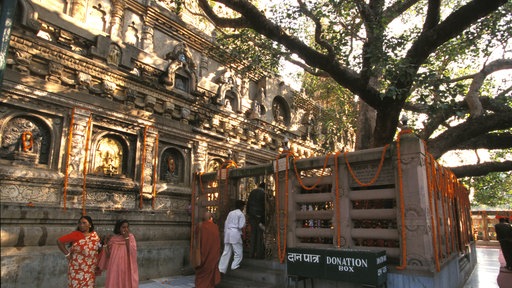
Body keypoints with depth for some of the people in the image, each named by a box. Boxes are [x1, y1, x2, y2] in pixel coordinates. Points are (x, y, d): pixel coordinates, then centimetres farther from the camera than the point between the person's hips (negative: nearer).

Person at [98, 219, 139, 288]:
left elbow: (132, 252, -16)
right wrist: (107, 244, -8)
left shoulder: (131, 237, -3)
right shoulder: (113, 239, 2)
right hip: (115, 269, 2)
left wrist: (126, 238, -18)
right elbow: (108, 254, 4)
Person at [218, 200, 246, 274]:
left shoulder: (230, 213, 16)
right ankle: (235, 266, -2)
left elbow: (226, 223, 16)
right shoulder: (241, 214, -3)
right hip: (235, 234, -7)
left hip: (228, 233, 7)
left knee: (226, 252, 9)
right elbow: (241, 226, -11)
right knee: (238, 252, 4)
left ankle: (221, 269, 8)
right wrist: (244, 224, 11)